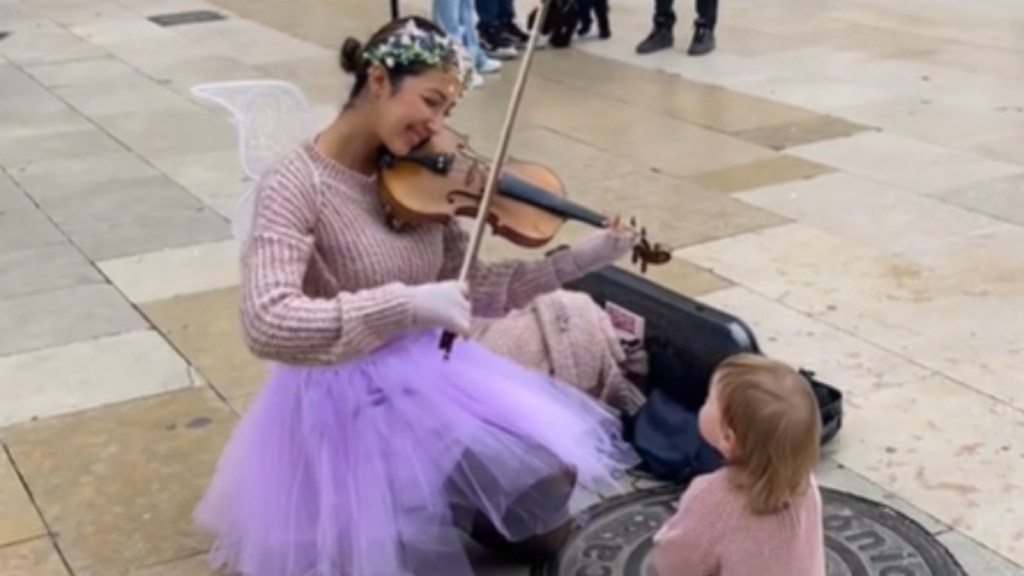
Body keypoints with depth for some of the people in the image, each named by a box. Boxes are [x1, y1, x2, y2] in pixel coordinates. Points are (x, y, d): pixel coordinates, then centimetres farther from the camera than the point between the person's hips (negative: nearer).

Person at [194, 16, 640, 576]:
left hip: (435, 377, 6)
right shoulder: (295, 187, -20)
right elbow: (266, 325, -33)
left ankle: (440, 506, 26)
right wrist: (407, 304, -38)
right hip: (351, 404, -6)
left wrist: (580, 259, -6)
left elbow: (471, 288, 3)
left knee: (548, 528, 3)